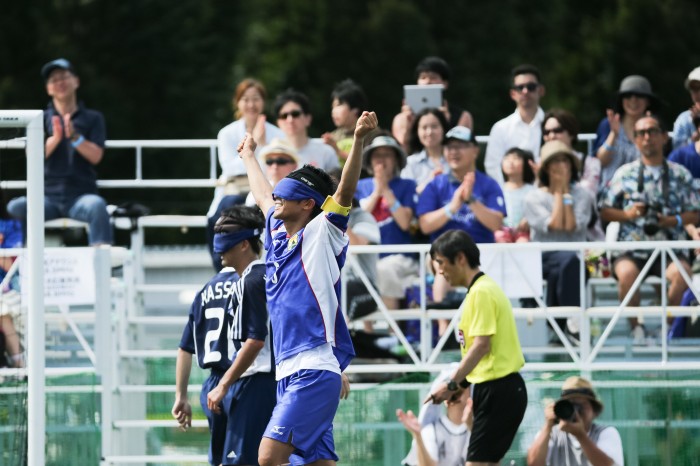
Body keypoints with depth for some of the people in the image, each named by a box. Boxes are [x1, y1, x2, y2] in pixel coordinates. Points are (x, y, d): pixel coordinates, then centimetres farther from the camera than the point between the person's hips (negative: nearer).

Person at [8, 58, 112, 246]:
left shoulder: (92, 118, 12)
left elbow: (96, 156, 0)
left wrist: (74, 137, -16)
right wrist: (55, 138, -17)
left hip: (81, 195, -1)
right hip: (48, 197, 1)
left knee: (96, 205, -36)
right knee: (16, 207, -29)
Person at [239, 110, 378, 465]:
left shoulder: (321, 236, -2)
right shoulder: (278, 234, 18)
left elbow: (345, 192, -17)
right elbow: (262, 196, 36)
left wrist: (359, 140, -30)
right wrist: (249, 156, 53)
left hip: (314, 372, -8)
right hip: (287, 373, 8)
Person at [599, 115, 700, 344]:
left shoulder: (680, 174, 11)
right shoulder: (625, 174, 10)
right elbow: (605, 211, 10)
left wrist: (675, 220, -8)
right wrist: (628, 214, -9)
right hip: (631, 248, 0)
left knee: (681, 272, -33)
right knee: (627, 272, -34)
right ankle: (636, 327, -13)